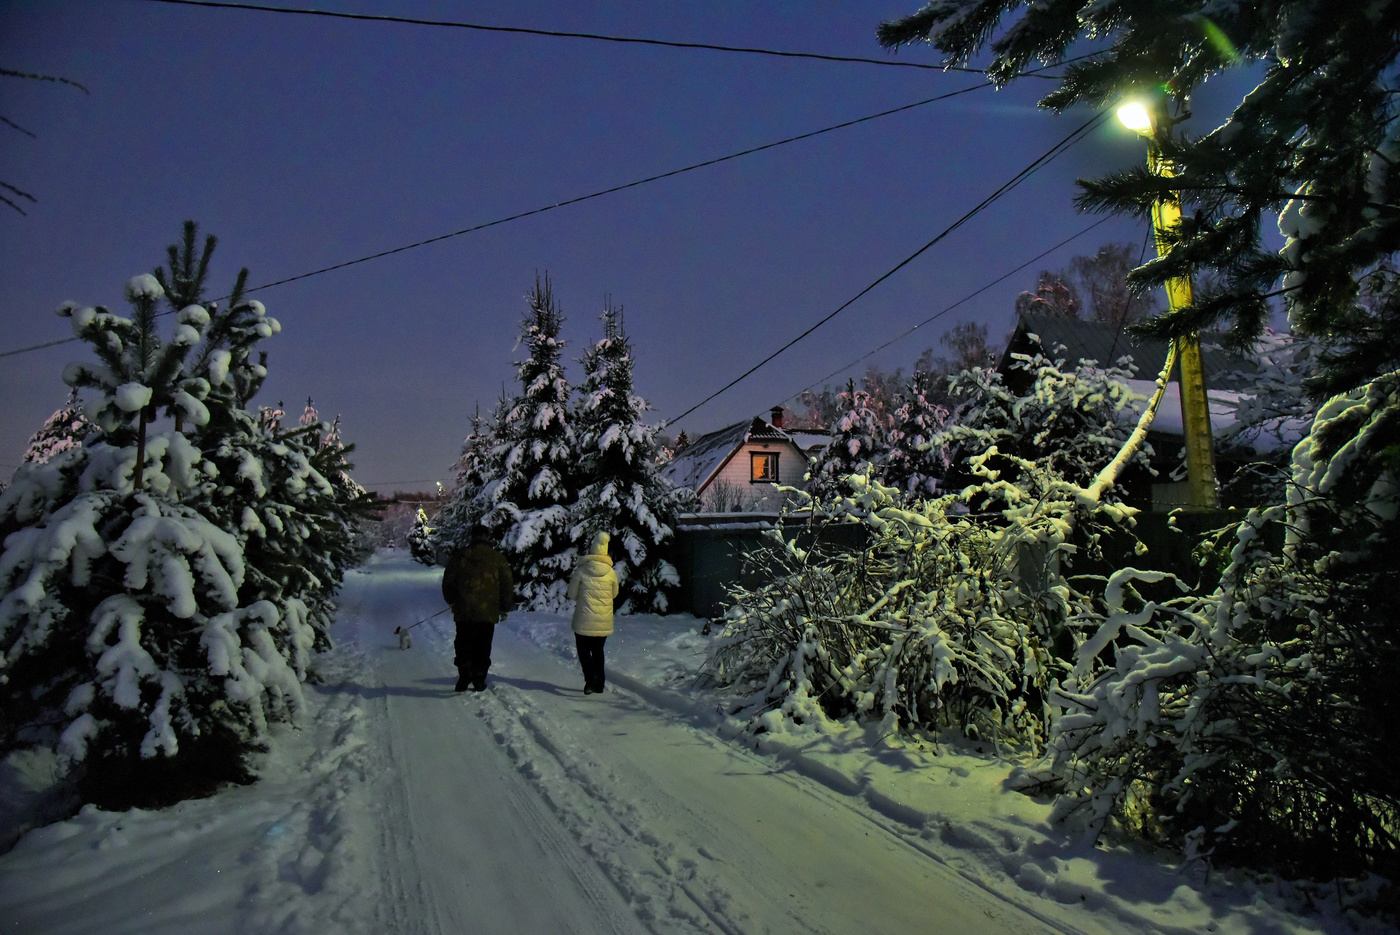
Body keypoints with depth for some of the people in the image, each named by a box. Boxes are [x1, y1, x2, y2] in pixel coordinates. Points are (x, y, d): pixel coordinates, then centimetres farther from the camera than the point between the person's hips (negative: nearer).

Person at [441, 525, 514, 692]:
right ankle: (479, 680, 10)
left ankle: (464, 675, -1)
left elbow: (448, 582, 6)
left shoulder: (459, 556, 0)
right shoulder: (498, 559, 2)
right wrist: (505, 608, 16)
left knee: (464, 645, 11)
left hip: (463, 611, 0)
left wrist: (451, 601, 22)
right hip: (488, 613, 0)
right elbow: (507, 586, 5)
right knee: (483, 647, 10)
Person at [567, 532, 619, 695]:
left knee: (583, 649, 8)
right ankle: (598, 684, 20)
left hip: (585, 620, -3)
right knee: (598, 650, 17)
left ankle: (591, 677, -15)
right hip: (604, 621, 3)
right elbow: (614, 594, 9)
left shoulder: (581, 570, -10)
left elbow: (572, 594, -2)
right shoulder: (611, 572, -4)